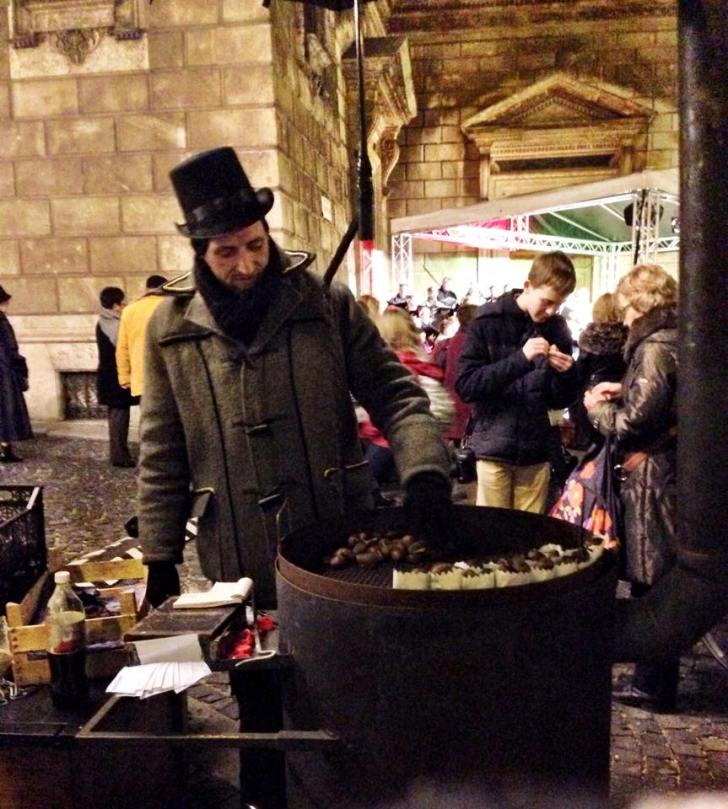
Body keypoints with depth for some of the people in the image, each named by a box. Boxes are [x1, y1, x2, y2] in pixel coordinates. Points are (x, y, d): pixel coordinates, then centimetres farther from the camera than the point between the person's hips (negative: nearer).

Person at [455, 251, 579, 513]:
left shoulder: (557, 328, 5)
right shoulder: (489, 321, -6)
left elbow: (560, 400, 11)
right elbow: (466, 385, -15)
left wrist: (566, 373, -10)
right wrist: (520, 358, -22)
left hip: (536, 451, 3)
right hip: (495, 448, -3)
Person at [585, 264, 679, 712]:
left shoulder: (654, 349, -17)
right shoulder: (679, 343, 10)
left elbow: (634, 422, -20)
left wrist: (597, 408, -4)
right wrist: (624, 391, 9)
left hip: (653, 477, -9)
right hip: (672, 470, 9)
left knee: (651, 578, 1)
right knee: (661, 577, 17)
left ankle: (654, 684, 14)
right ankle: (655, 673, 30)